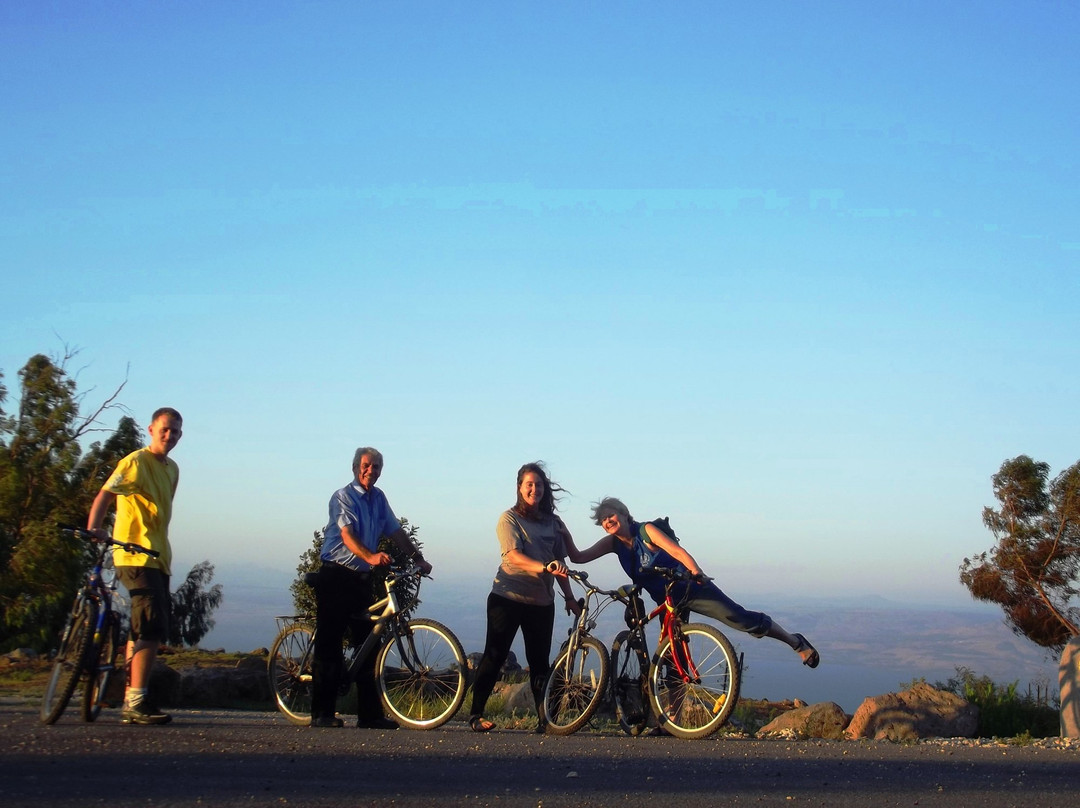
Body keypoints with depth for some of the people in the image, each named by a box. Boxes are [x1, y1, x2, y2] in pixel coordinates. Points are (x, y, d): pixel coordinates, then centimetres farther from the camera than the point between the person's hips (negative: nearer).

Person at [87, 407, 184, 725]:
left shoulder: (172, 469, 16)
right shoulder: (137, 462, -9)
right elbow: (105, 495, -19)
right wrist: (94, 529, -35)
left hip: (157, 559, 9)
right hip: (136, 558, -9)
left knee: (144, 633, 14)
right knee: (152, 629, -17)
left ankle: (133, 703, 22)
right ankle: (136, 703, -16)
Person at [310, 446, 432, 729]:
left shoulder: (378, 498, 13)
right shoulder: (343, 497, -8)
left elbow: (396, 531, 18)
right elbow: (347, 535, -21)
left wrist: (418, 559, 8)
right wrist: (371, 556, -38)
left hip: (362, 578, 7)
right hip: (335, 576, -7)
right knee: (329, 643, -4)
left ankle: (369, 713, 7)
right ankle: (322, 713, -1)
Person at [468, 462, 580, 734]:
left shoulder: (553, 522, 11)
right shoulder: (509, 518, -4)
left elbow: (559, 562, 13)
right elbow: (515, 556, -18)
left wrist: (569, 596, 5)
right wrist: (544, 567, -34)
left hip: (541, 602, 4)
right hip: (508, 597, -4)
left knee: (540, 662, 3)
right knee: (494, 656, -3)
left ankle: (545, 719, 5)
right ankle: (476, 714, 2)